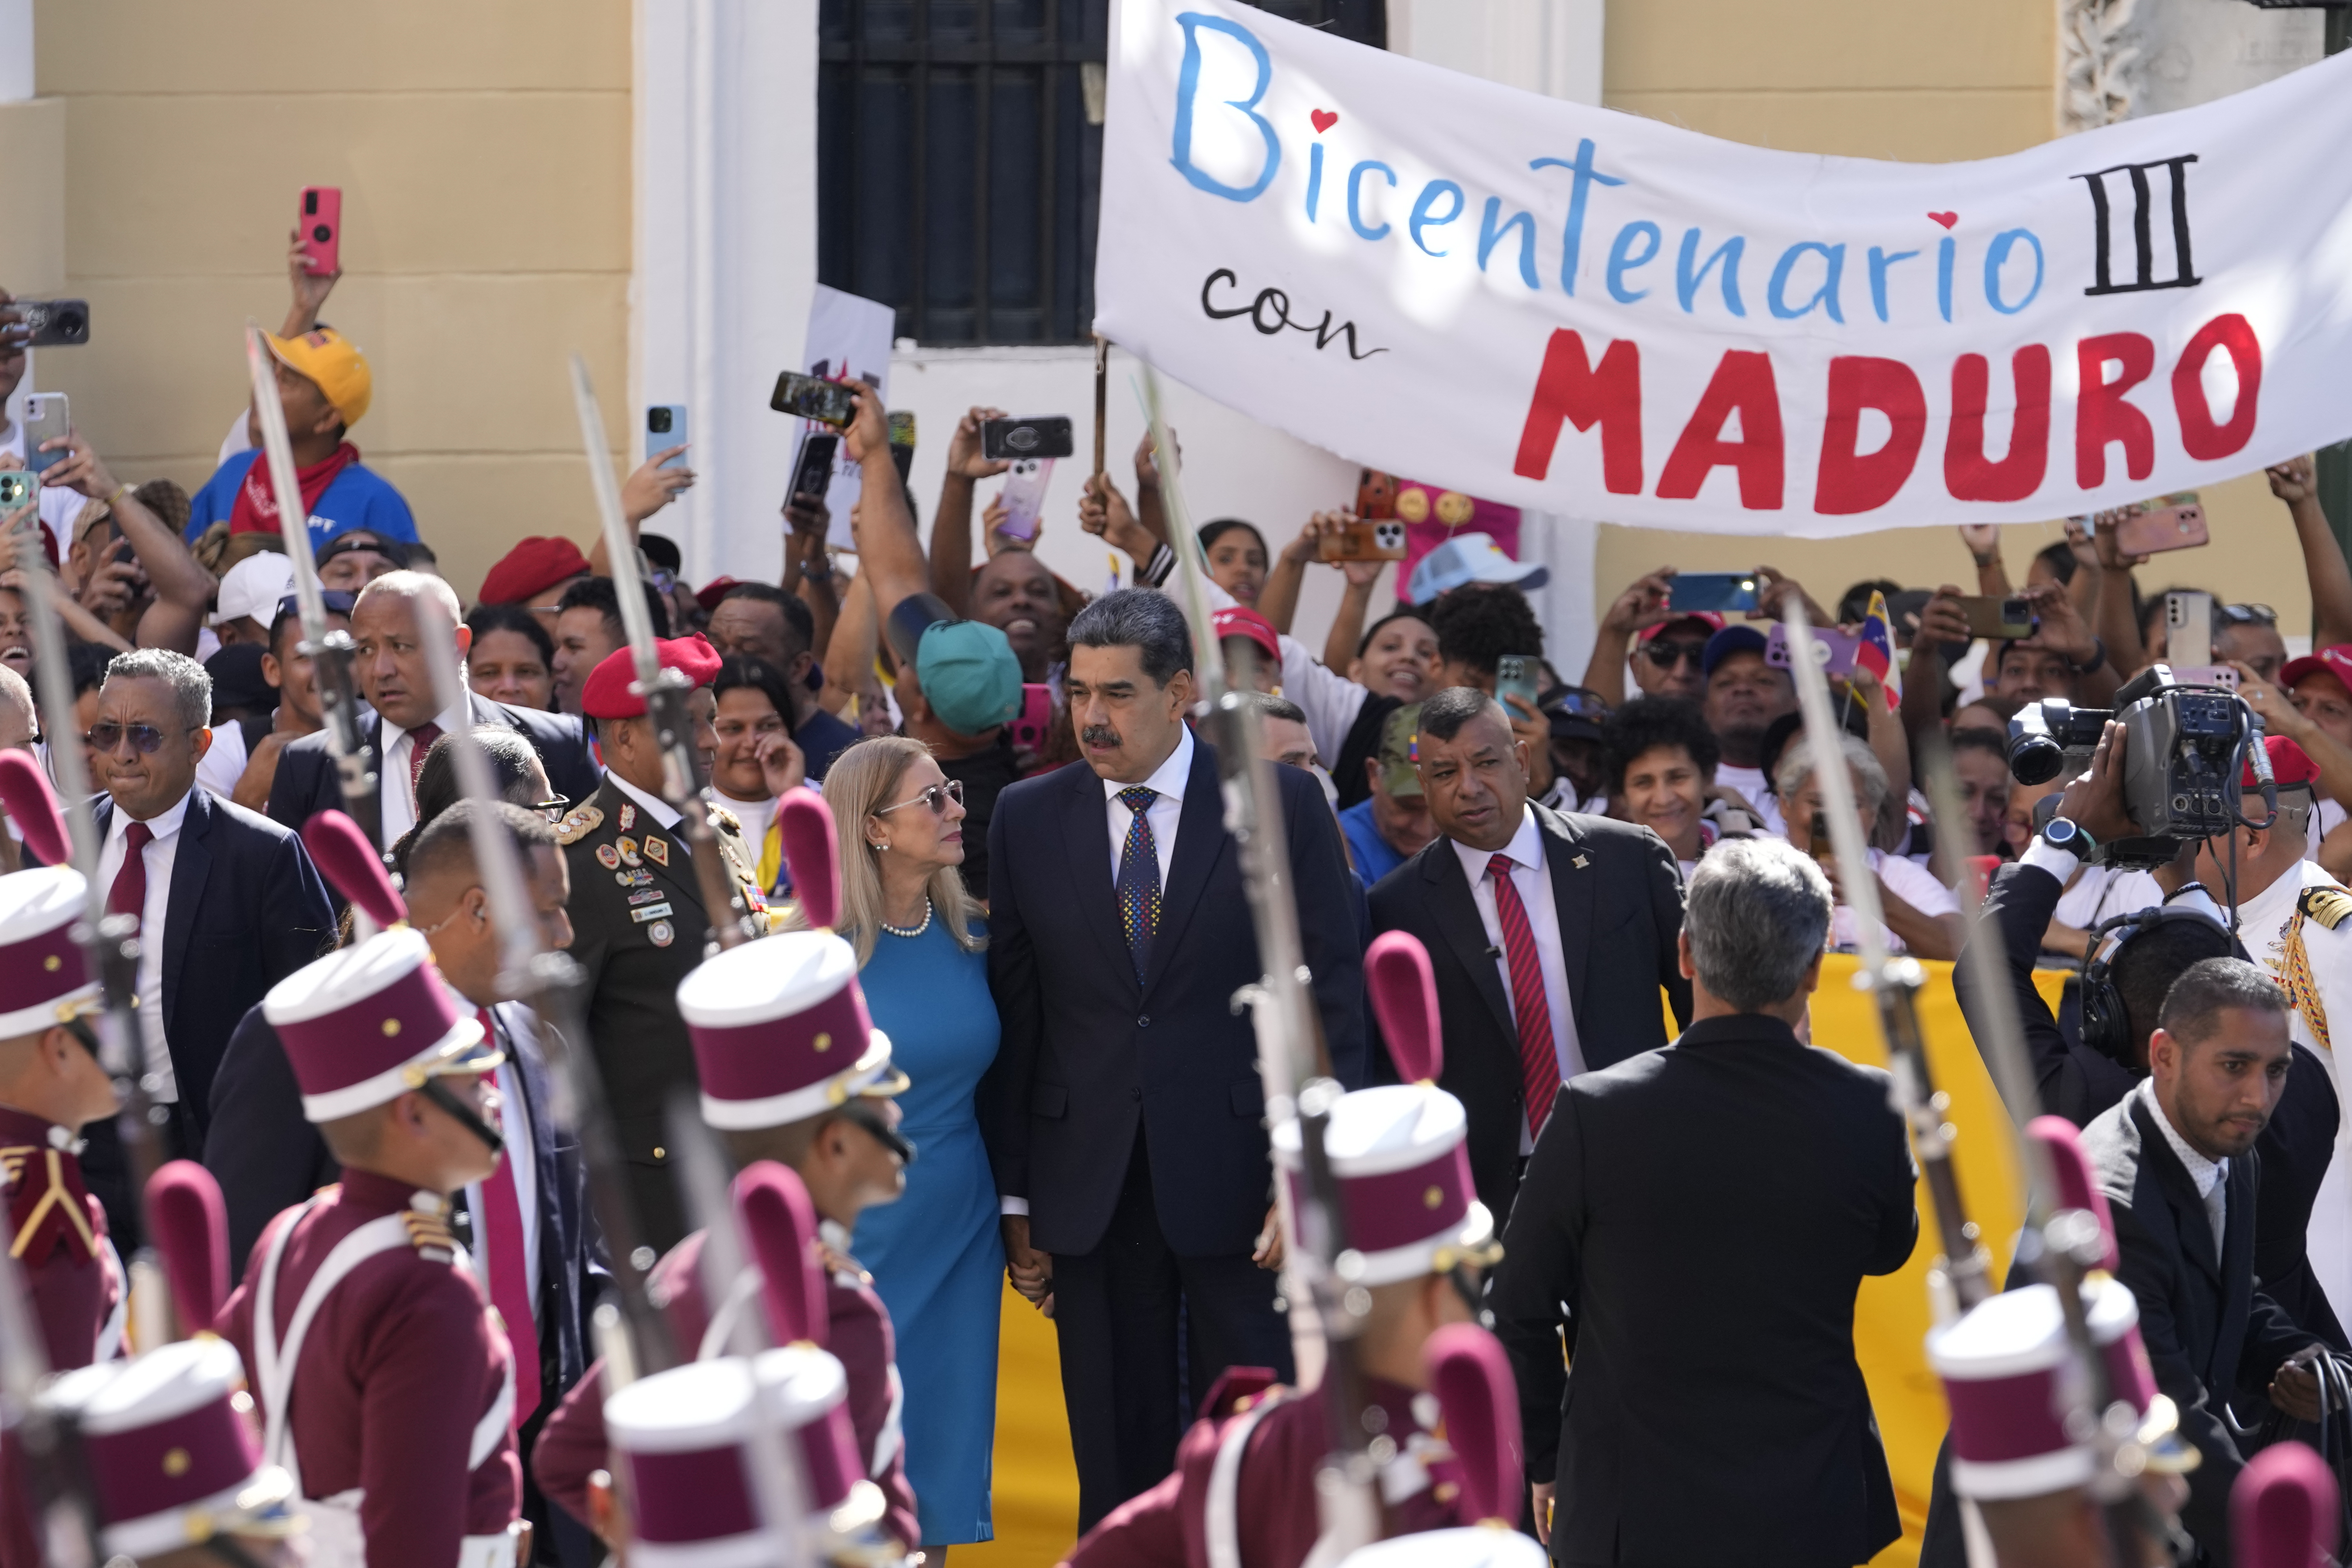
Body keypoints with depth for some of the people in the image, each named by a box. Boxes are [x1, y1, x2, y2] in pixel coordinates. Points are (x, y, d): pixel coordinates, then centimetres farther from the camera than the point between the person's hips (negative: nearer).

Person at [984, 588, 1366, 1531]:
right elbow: (1014, 1018, 7)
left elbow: (1332, 999, -3)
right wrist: (1015, 1197, 4)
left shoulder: (1283, 806, -2)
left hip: (1241, 1176, -2)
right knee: (1117, 1465, 7)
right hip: (1091, 1192, 2)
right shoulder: (1029, 819, 6)